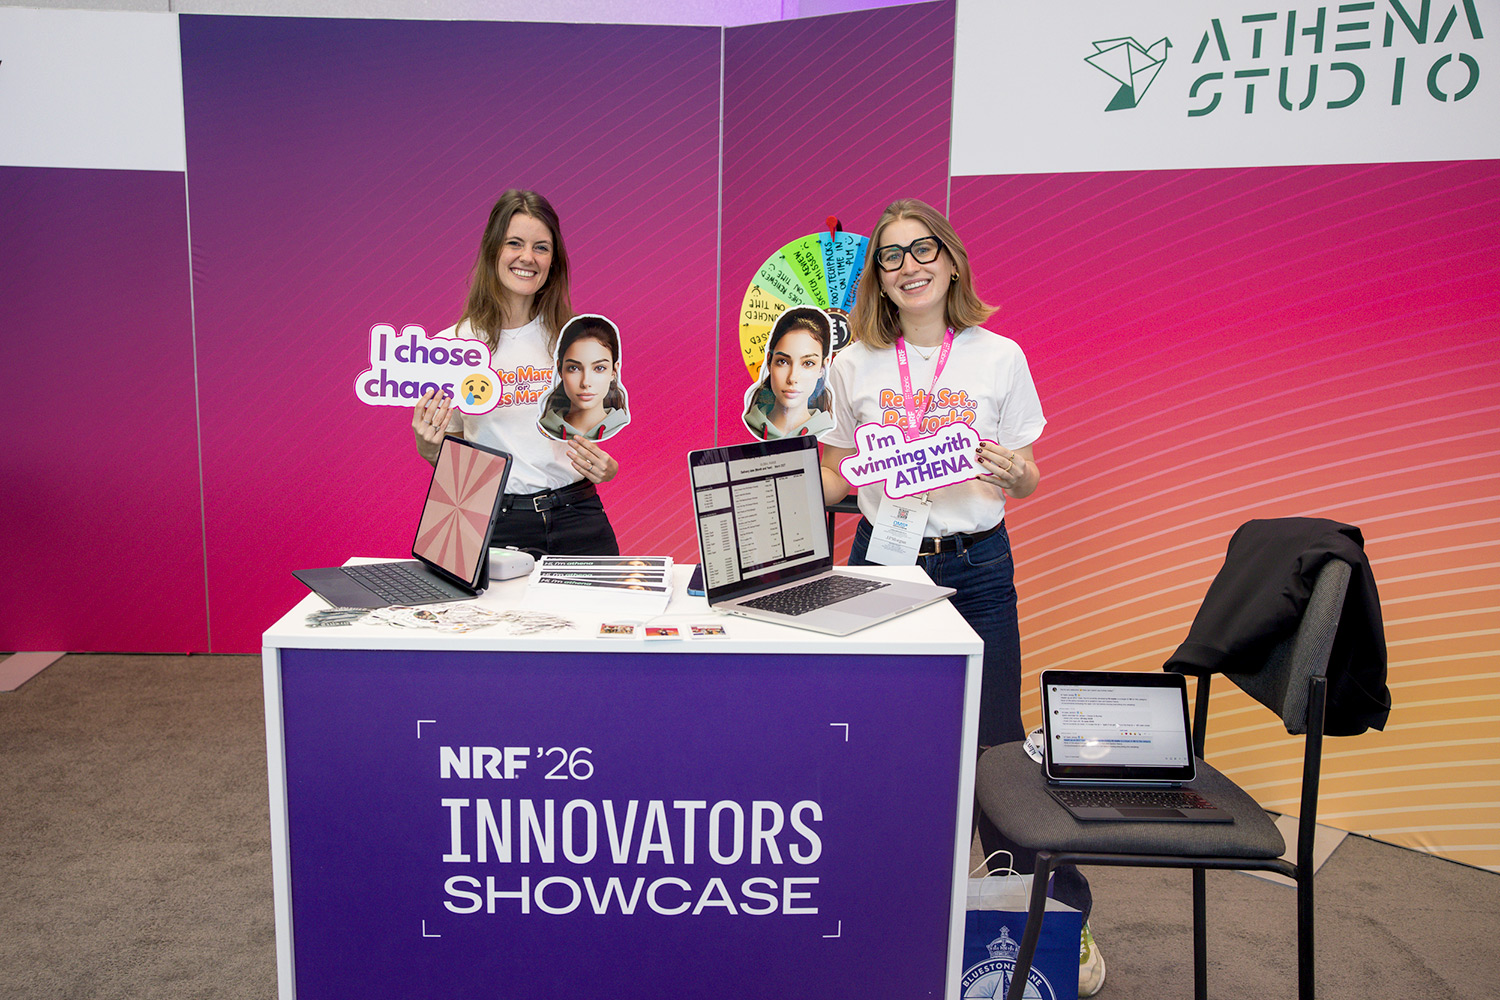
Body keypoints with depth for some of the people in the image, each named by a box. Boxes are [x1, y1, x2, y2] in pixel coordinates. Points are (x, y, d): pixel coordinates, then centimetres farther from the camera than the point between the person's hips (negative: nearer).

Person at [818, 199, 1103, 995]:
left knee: (995, 744, 1)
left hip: (976, 567, -1)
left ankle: (1061, 913, 21)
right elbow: (834, 478, 9)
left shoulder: (999, 357, 1)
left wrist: (1013, 472, -18)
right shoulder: (854, 364, 4)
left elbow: (1027, 482, 4)